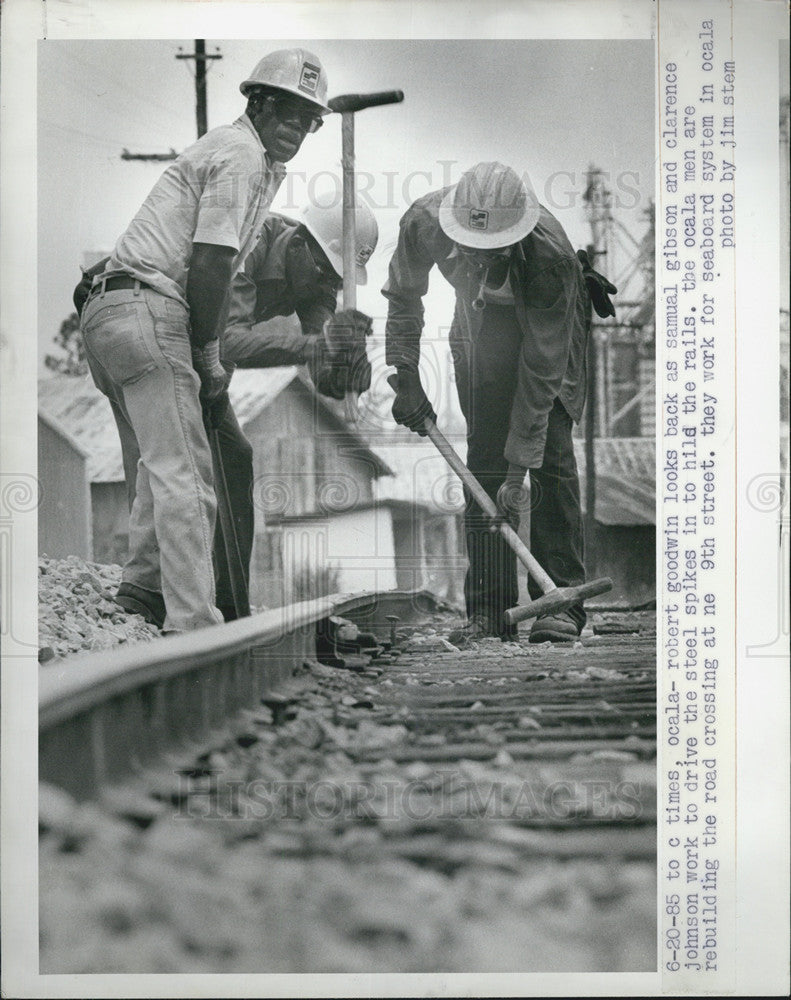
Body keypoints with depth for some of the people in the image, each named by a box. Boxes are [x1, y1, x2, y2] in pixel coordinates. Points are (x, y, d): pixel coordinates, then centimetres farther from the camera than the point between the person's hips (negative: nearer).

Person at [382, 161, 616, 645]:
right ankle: (489, 609, -4)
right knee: (483, 457, -6)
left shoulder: (550, 254, -39)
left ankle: (562, 601, -10)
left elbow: (540, 365, -35)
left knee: (551, 454, -15)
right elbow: (404, 295, -6)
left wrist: (519, 465, -33)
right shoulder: (425, 221, -30)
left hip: (551, 319, -3)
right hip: (479, 319, 3)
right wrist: (406, 378, -9)